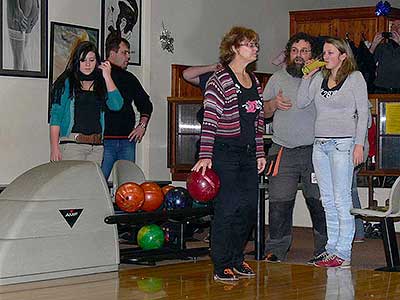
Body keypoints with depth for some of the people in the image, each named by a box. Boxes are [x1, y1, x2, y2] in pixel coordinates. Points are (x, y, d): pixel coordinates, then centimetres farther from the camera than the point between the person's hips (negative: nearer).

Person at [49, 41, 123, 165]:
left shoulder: (101, 83, 14)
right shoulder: (66, 82, 3)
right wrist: (54, 148, -10)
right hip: (72, 144, -4)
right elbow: (55, 115, -1)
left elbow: (116, 105, 0)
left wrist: (107, 77, -2)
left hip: (96, 146, 4)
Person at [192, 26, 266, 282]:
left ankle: (236, 258, 22)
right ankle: (222, 265, 2)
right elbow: (210, 120, -14)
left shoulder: (254, 81, 15)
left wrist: (260, 152, 17)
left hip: (248, 153, 7)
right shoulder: (220, 80, -8)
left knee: (249, 207, 7)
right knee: (227, 207, -7)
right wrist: (205, 155, -19)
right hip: (225, 152, -7)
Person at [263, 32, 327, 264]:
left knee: (319, 201, 2)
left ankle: (324, 249, 13)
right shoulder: (277, 79, 13)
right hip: (283, 150, 2)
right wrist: (274, 103, -4)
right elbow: (264, 113, 18)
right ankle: (276, 250, 7)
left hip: (314, 149, -1)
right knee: (279, 202, -2)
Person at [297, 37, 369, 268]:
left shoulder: (355, 78, -1)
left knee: (342, 200, -6)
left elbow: (363, 112, -3)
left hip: (342, 143, -6)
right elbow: (301, 103, 11)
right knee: (328, 201, 8)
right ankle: (332, 250, 13)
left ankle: (343, 253, -2)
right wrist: (307, 77, 3)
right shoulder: (319, 78, 13)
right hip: (320, 144, 6)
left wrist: (359, 144, -10)